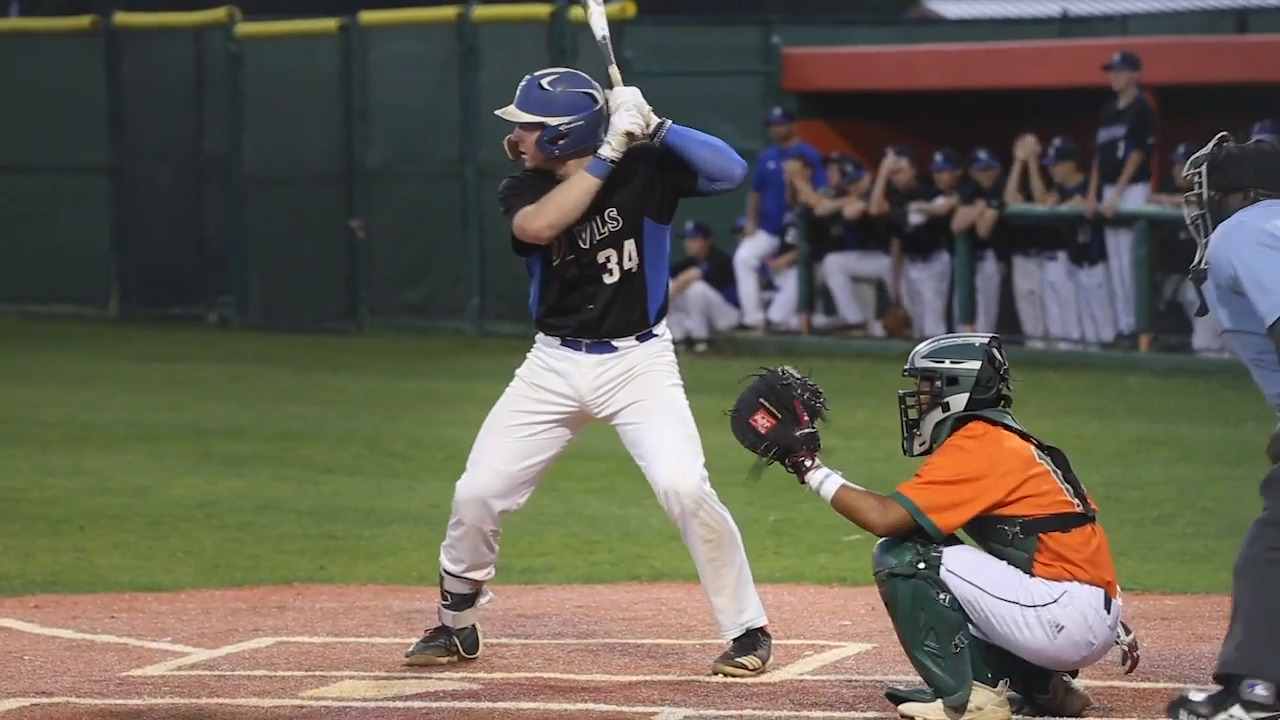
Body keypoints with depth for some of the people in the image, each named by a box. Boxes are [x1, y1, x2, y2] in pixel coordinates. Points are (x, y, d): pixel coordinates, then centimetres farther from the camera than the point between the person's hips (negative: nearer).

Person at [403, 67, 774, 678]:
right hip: (553, 365, 4)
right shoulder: (523, 191, -2)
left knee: (683, 487, -21)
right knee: (477, 493, 0)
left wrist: (654, 127, -28)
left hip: (638, 361, -3)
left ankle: (747, 630, -6)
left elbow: (731, 171, -21)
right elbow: (538, 226, -26)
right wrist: (608, 155, -28)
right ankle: (456, 626, 23)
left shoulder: (644, 169, -9)